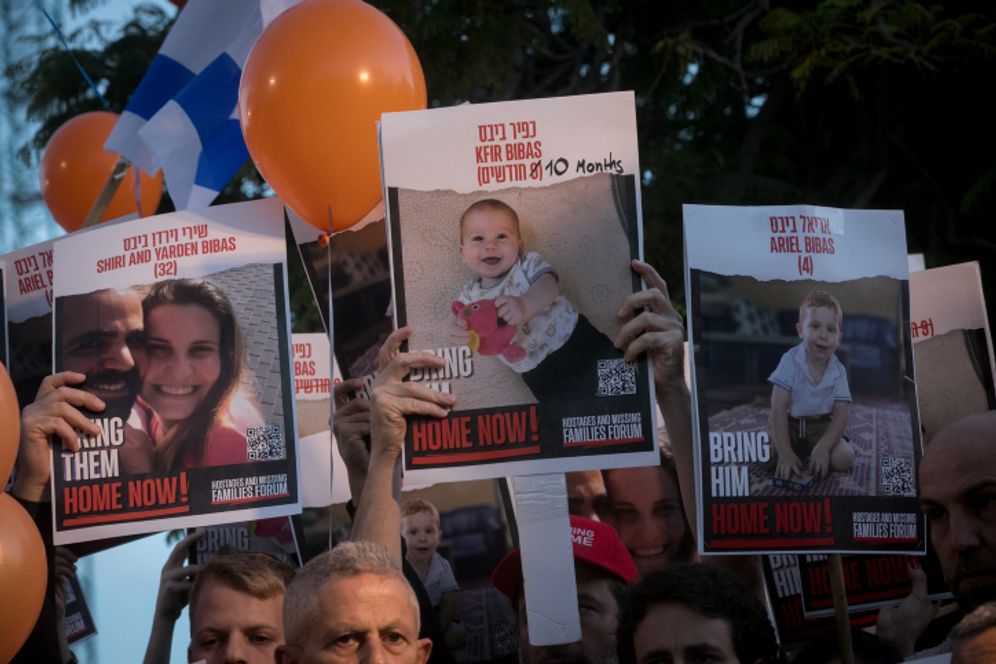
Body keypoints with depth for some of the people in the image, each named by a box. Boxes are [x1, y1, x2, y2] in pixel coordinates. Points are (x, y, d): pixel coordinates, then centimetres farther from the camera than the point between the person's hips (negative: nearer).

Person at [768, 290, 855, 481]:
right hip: (790, 425, -1)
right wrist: (785, 453, -30)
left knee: (843, 459, -24)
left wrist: (823, 448, -29)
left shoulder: (838, 371, -9)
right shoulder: (790, 361, -17)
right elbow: (779, 408, -22)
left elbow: (841, 415, -11)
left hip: (821, 427, 1)